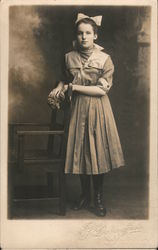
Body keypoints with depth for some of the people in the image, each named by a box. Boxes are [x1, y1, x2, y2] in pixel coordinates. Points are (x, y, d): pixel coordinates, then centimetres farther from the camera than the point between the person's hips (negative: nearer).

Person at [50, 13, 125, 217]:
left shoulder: (105, 59, -7)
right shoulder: (69, 57, 1)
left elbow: (102, 89, -13)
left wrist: (73, 87, -14)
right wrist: (61, 86, -5)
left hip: (98, 109, -2)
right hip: (78, 108, 3)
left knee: (98, 152, 2)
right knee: (80, 152, 8)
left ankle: (98, 198, 18)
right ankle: (85, 194, 25)